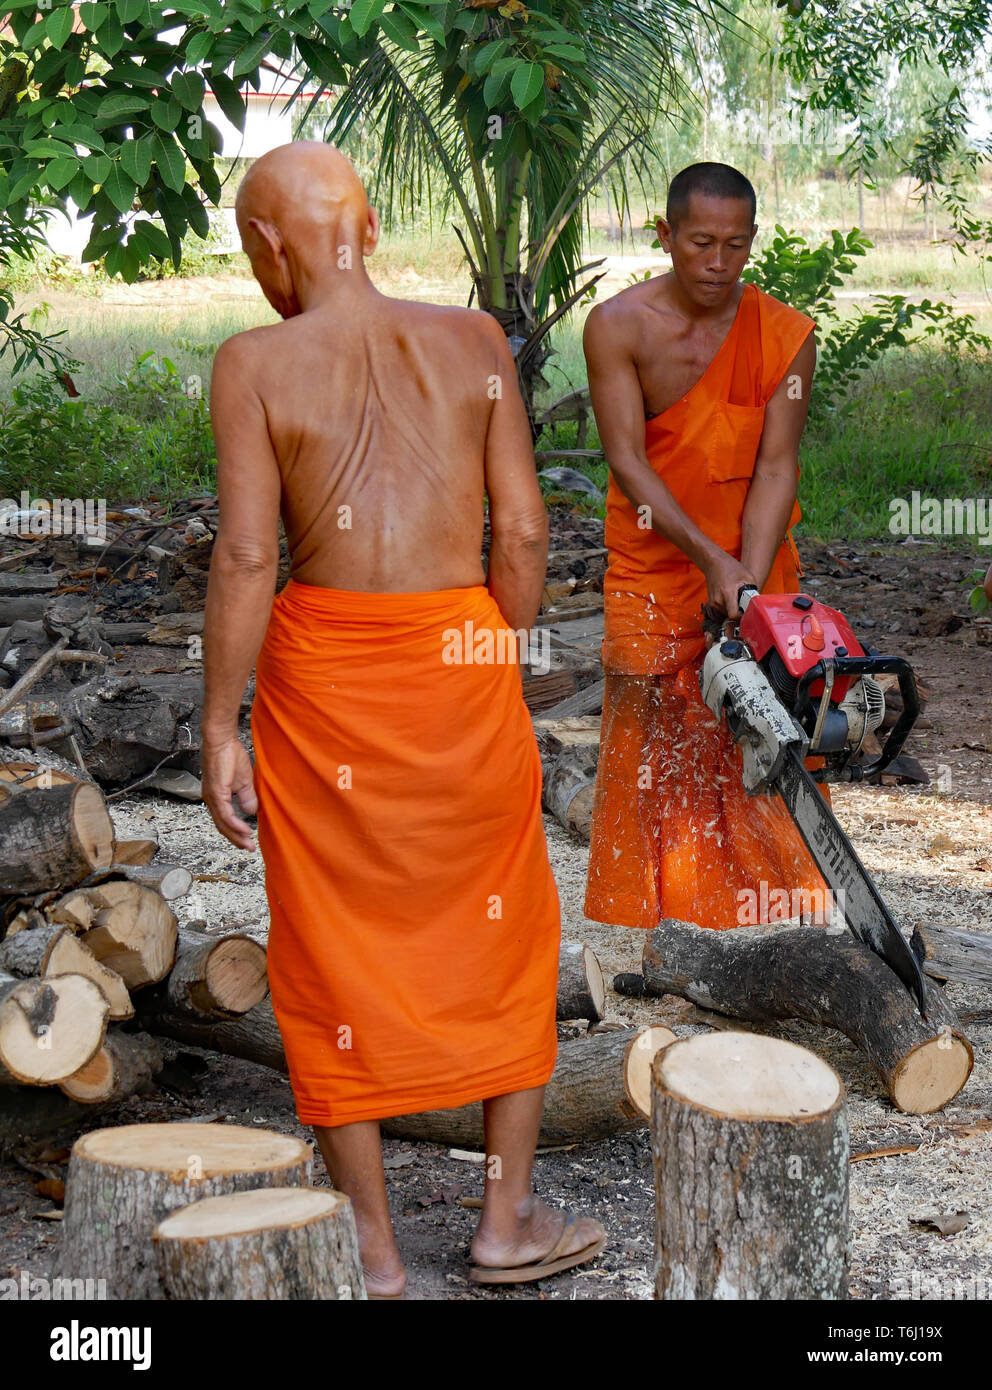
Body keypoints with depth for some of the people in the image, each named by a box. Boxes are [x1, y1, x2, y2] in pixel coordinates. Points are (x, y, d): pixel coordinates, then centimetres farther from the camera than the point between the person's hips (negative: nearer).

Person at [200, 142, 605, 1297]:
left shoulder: (256, 364, -7)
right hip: (464, 660, 2)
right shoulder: (473, 340, 0)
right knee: (501, 930, 19)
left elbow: (246, 558, -12)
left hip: (322, 674, -2)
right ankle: (508, 1220, 26)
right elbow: (523, 533, -1)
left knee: (338, 950, 11)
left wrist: (220, 731, -7)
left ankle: (371, 1248, 19)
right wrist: (494, 666, 11)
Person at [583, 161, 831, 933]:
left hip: (759, 564, 1)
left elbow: (775, 468, -13)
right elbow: (628, 463, -17)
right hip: (653, 572, -1)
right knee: (654, 757, 1)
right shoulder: (618, 327, -11)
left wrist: (749, 589, -25)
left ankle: (763, 920, 11)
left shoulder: (788, 334, -7)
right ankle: (650, 920, 10)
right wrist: (712, 559, -28)